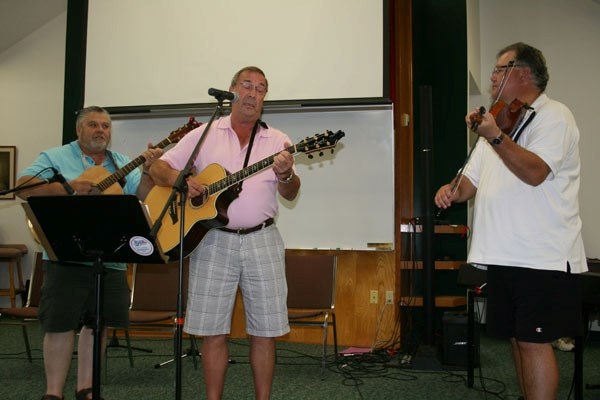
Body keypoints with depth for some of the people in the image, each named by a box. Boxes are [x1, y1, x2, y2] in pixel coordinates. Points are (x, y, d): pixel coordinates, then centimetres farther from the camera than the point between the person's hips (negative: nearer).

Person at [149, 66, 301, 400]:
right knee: (213, 331, 4)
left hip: (262, 240, 1)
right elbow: (158, 168, 6)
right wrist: (177, 179, -15)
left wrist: (285, 175, -22)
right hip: (213, 240, 0)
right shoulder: (204, 135, 6)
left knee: (264, 330, 4)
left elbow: (291, 194, 0)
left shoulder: (277, 140, 6)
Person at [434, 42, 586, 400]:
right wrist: (452, 190, -2)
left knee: (533, 341, -7)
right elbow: (472, 181, 19)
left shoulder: (554, 115, -5)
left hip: (540, 258, -8)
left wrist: (495, 138, -33)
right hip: (504, 254, 8)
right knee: (518, 338, 14)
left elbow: (535, 172, -22)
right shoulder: (499, 121, 21)